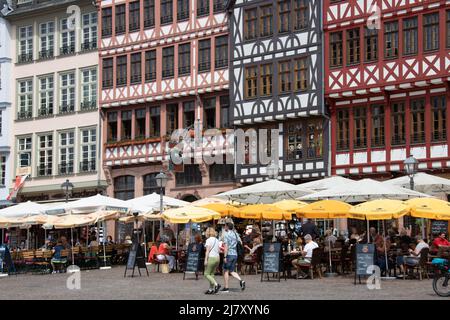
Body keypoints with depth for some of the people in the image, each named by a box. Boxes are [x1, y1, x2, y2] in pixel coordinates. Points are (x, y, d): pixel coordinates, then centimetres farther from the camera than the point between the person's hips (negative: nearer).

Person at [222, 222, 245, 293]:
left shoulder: (226, 235, -9)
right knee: (232, 271, 13)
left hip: (229, 254, -6)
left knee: (226, 271, 4)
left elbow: (226, 246, -15)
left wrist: (225, 256, -16)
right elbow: (241, 243, 10)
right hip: (235, 254, 6)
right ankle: (241, 281, -9)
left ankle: (226, 287, 5)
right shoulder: (236, 234, 11)